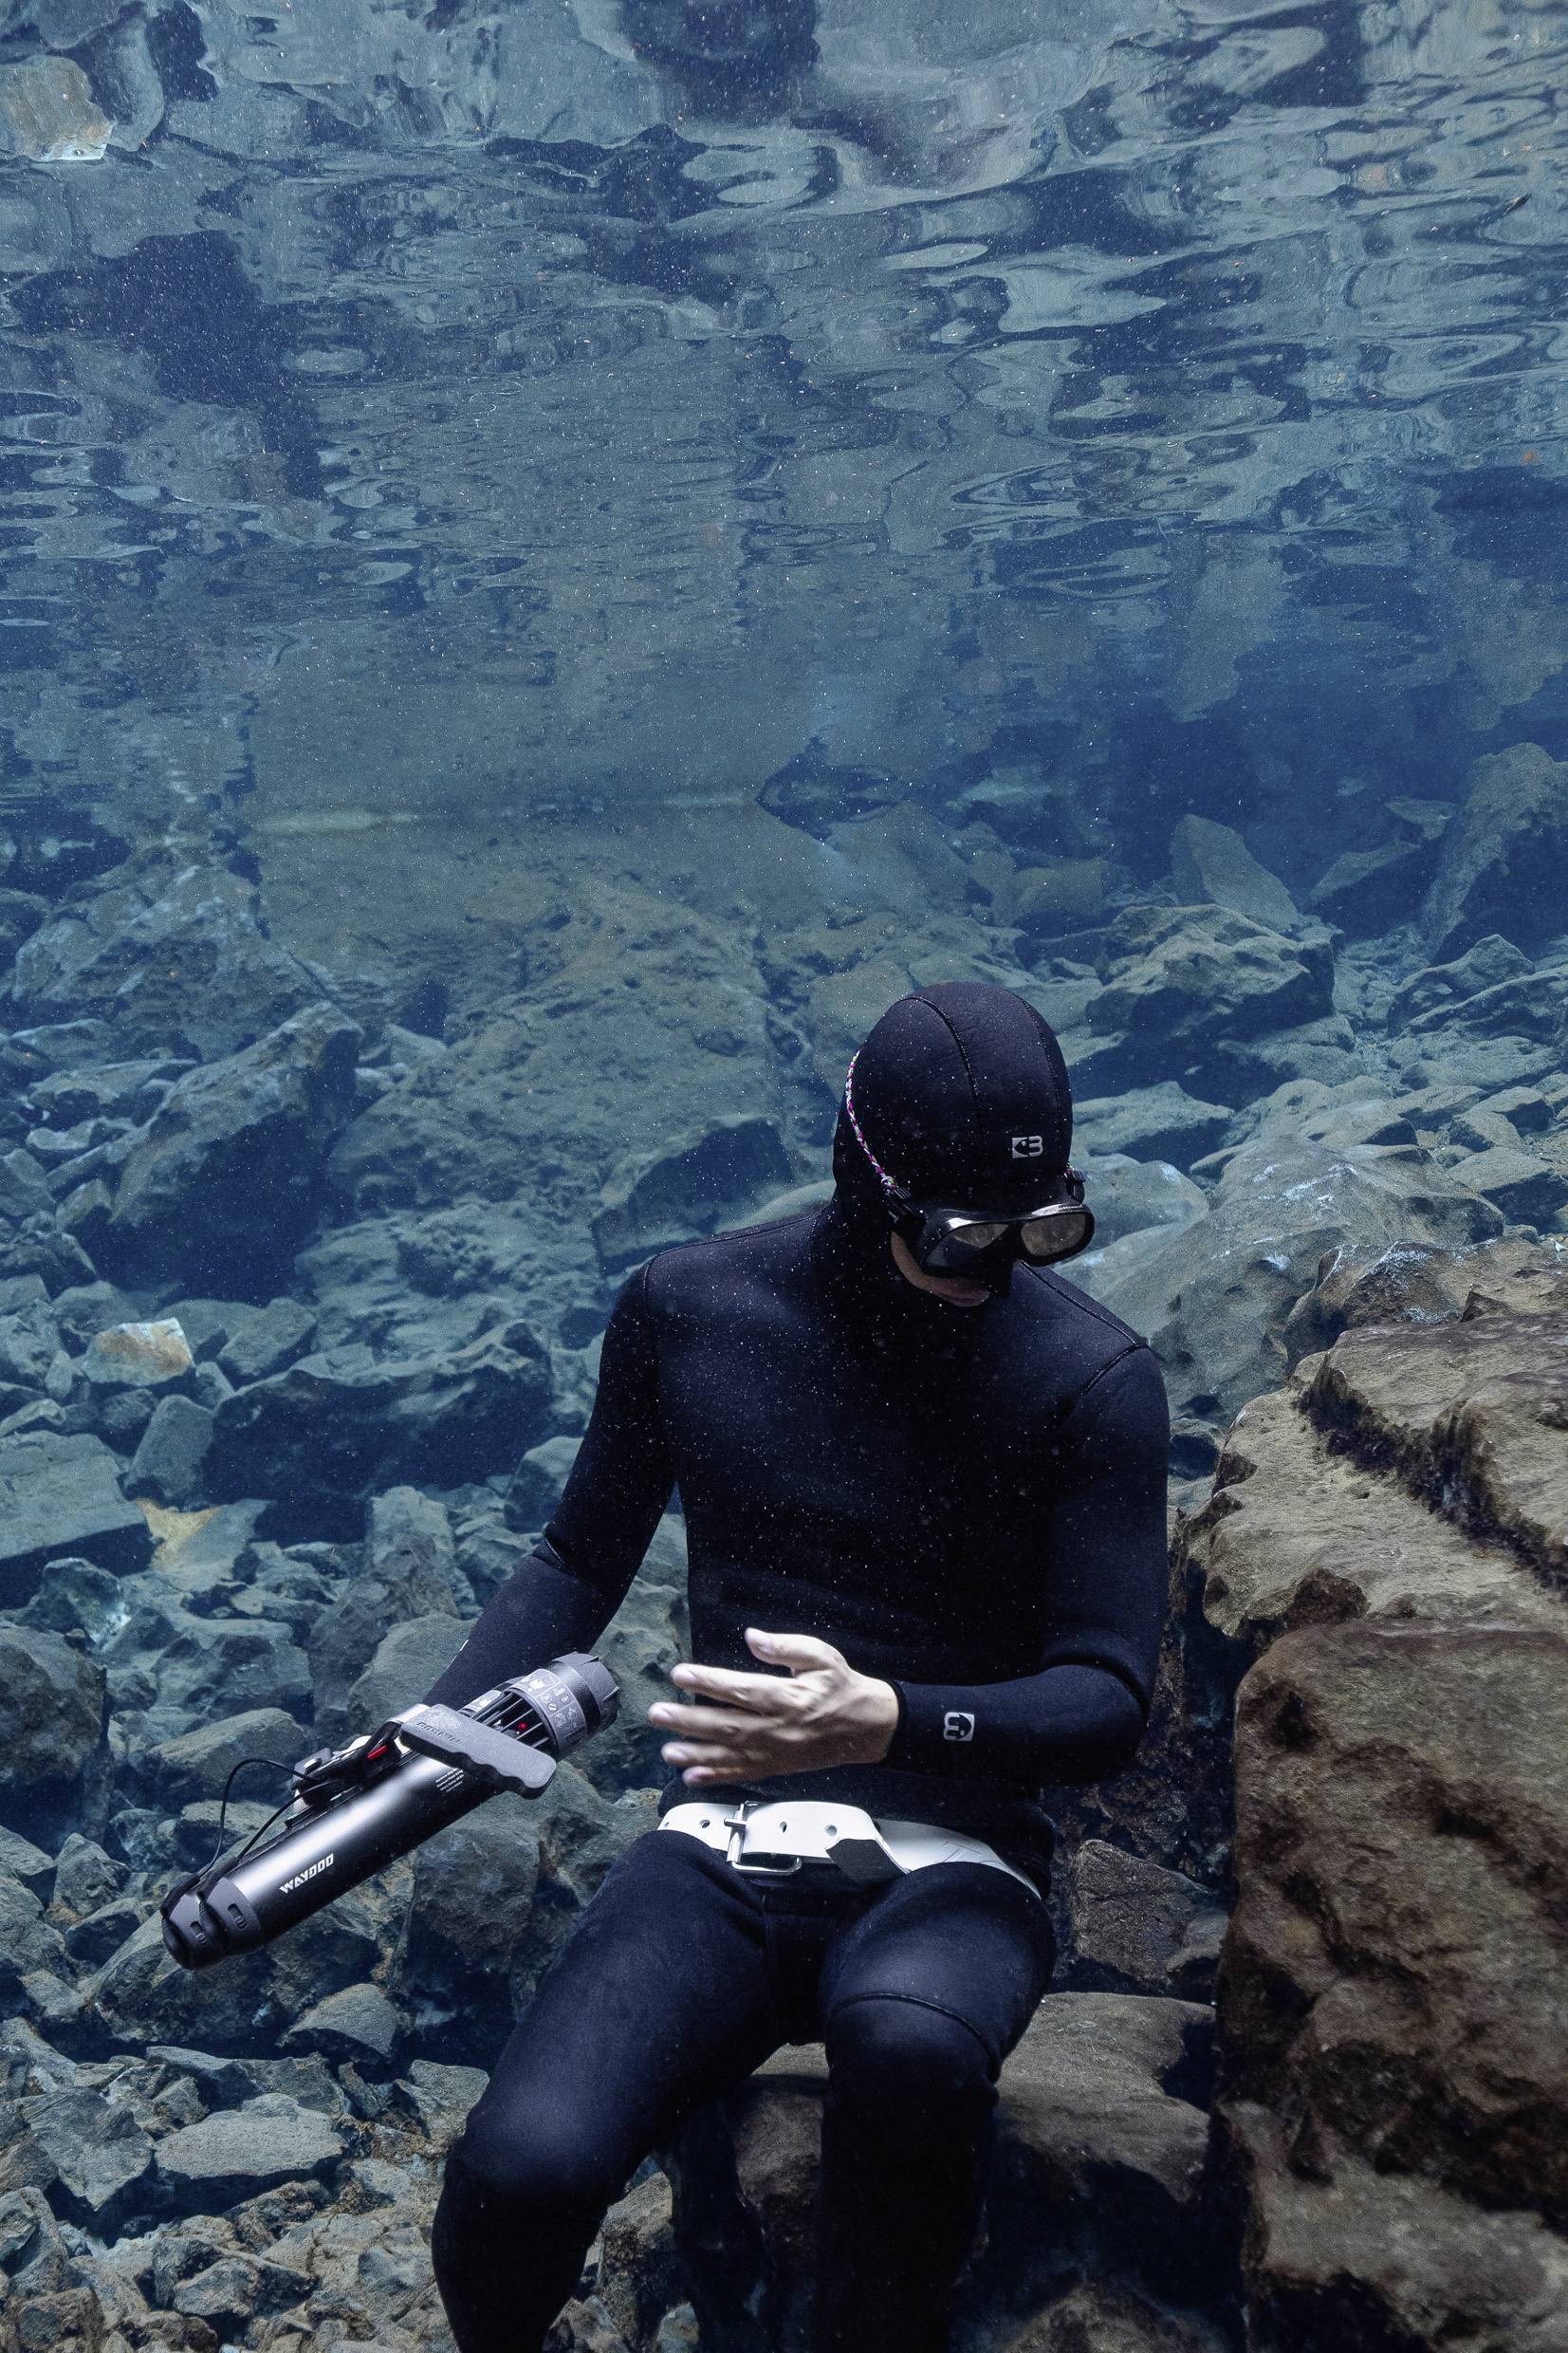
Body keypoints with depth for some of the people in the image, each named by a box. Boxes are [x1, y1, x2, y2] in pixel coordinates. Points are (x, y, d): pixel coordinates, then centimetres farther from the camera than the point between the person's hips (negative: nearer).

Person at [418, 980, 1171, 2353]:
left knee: (909, 2045, -38)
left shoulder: (1093, 1381, -6)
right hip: (722, 1852, 2)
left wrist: (886, 1723, -28)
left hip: (951, 1869, -1)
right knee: (519, 2177, -26)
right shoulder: (688, 1310, 1)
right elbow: (585, 1560, 14)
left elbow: (1108, 1701, -9)